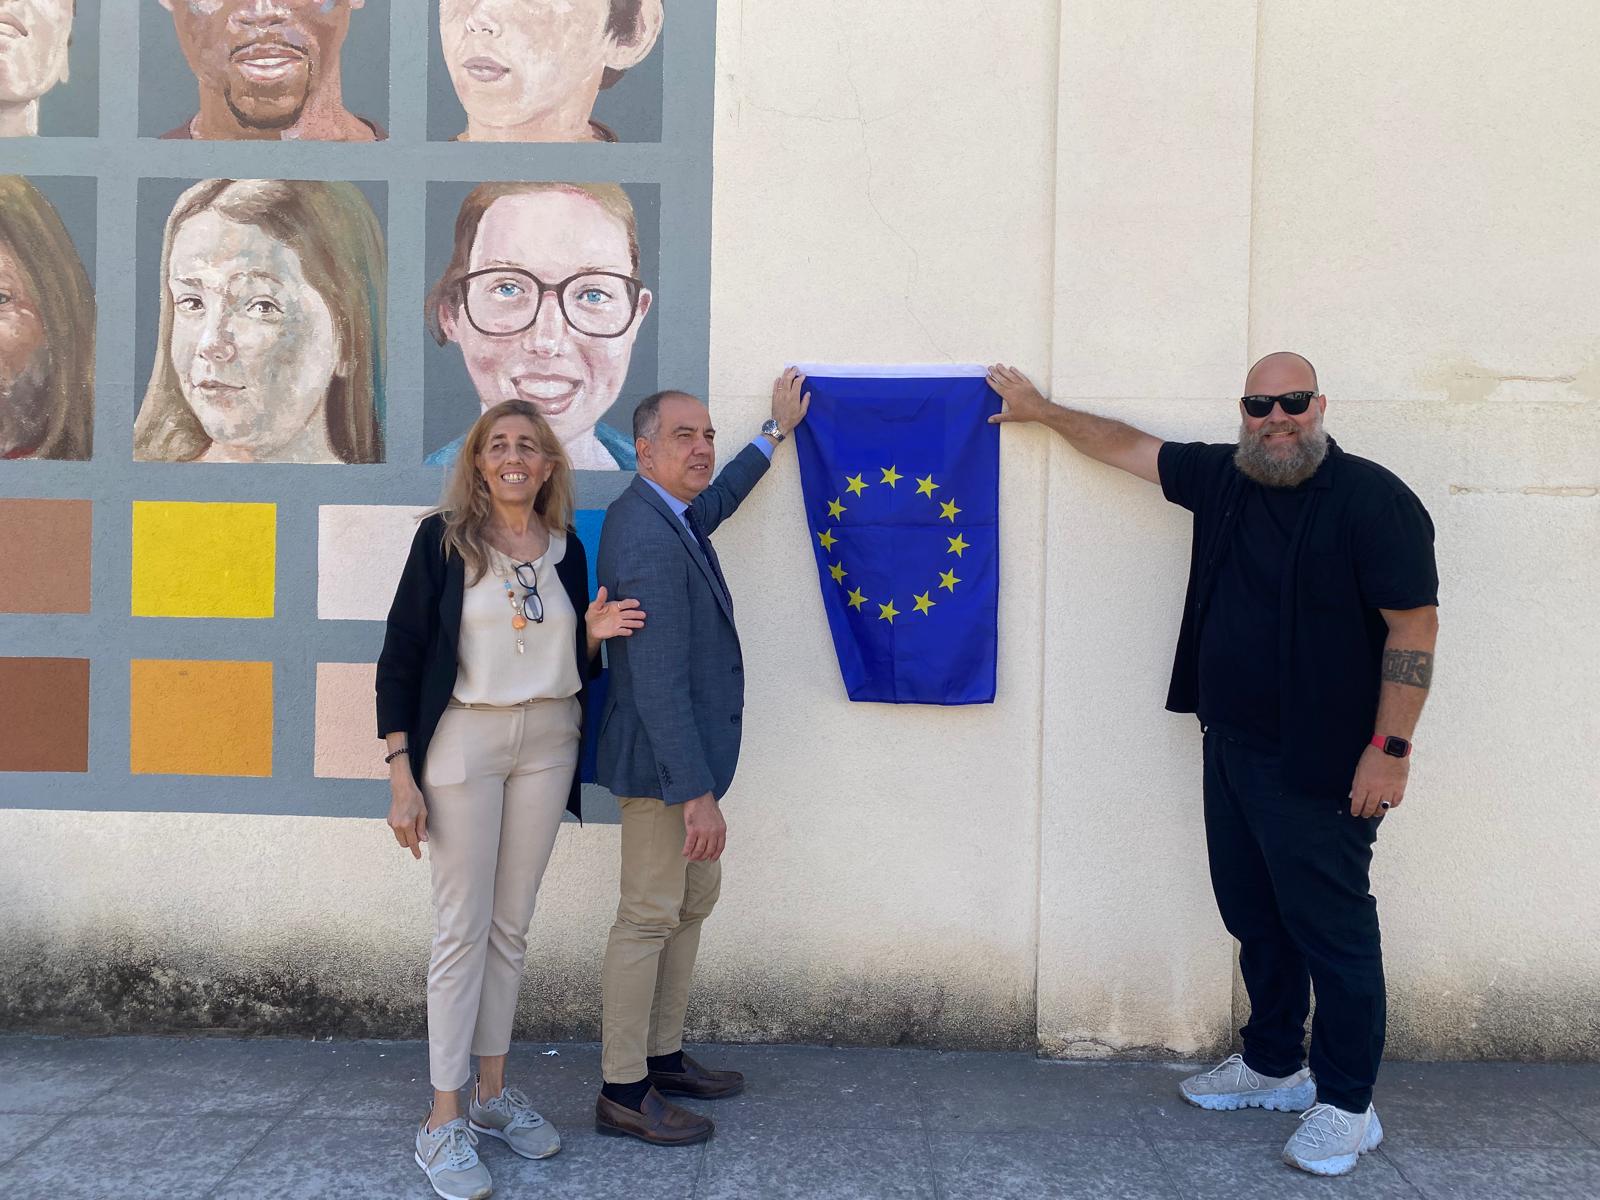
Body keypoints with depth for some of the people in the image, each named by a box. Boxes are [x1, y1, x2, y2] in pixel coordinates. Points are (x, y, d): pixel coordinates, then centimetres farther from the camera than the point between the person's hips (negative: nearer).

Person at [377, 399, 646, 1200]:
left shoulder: (567, 549, 7)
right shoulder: (444, 538, -6)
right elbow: (400, 655, -8)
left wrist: (593, 635, -7)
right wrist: (401, 773, -13)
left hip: (547, 742, 4)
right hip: (462, 740, -4)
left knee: (512, 924, 12)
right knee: (462, 926, -2)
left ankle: (492, 1092, 26)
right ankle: (443, 1121, 10)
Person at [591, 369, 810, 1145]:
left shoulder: (669, 515, 7)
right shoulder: (648, 541, -24)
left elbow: (716, 501, 33)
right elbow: (659, 683, -27)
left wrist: (777, 430, 41)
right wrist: (696, 793, -26)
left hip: (687, 750, 11)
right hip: (663, 761, -11)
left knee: (694, 900, 18)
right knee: (650, 918, -1)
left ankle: (663, 1058, 31)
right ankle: (622, 1093, 13)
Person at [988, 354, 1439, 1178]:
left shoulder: (1372, 499, -12)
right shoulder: (1223, 478, 7)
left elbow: (1414, 626, -14)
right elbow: (1124, 445, 20)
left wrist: (1390, 749, -18)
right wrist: (1040, 411, 26)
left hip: (1319, 768, -7)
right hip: (1231, 748, 7)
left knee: (1330, 927, 1)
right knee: (1253, 916, 17)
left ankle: (1347, 1105, 16)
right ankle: (1273, 1064, 34)